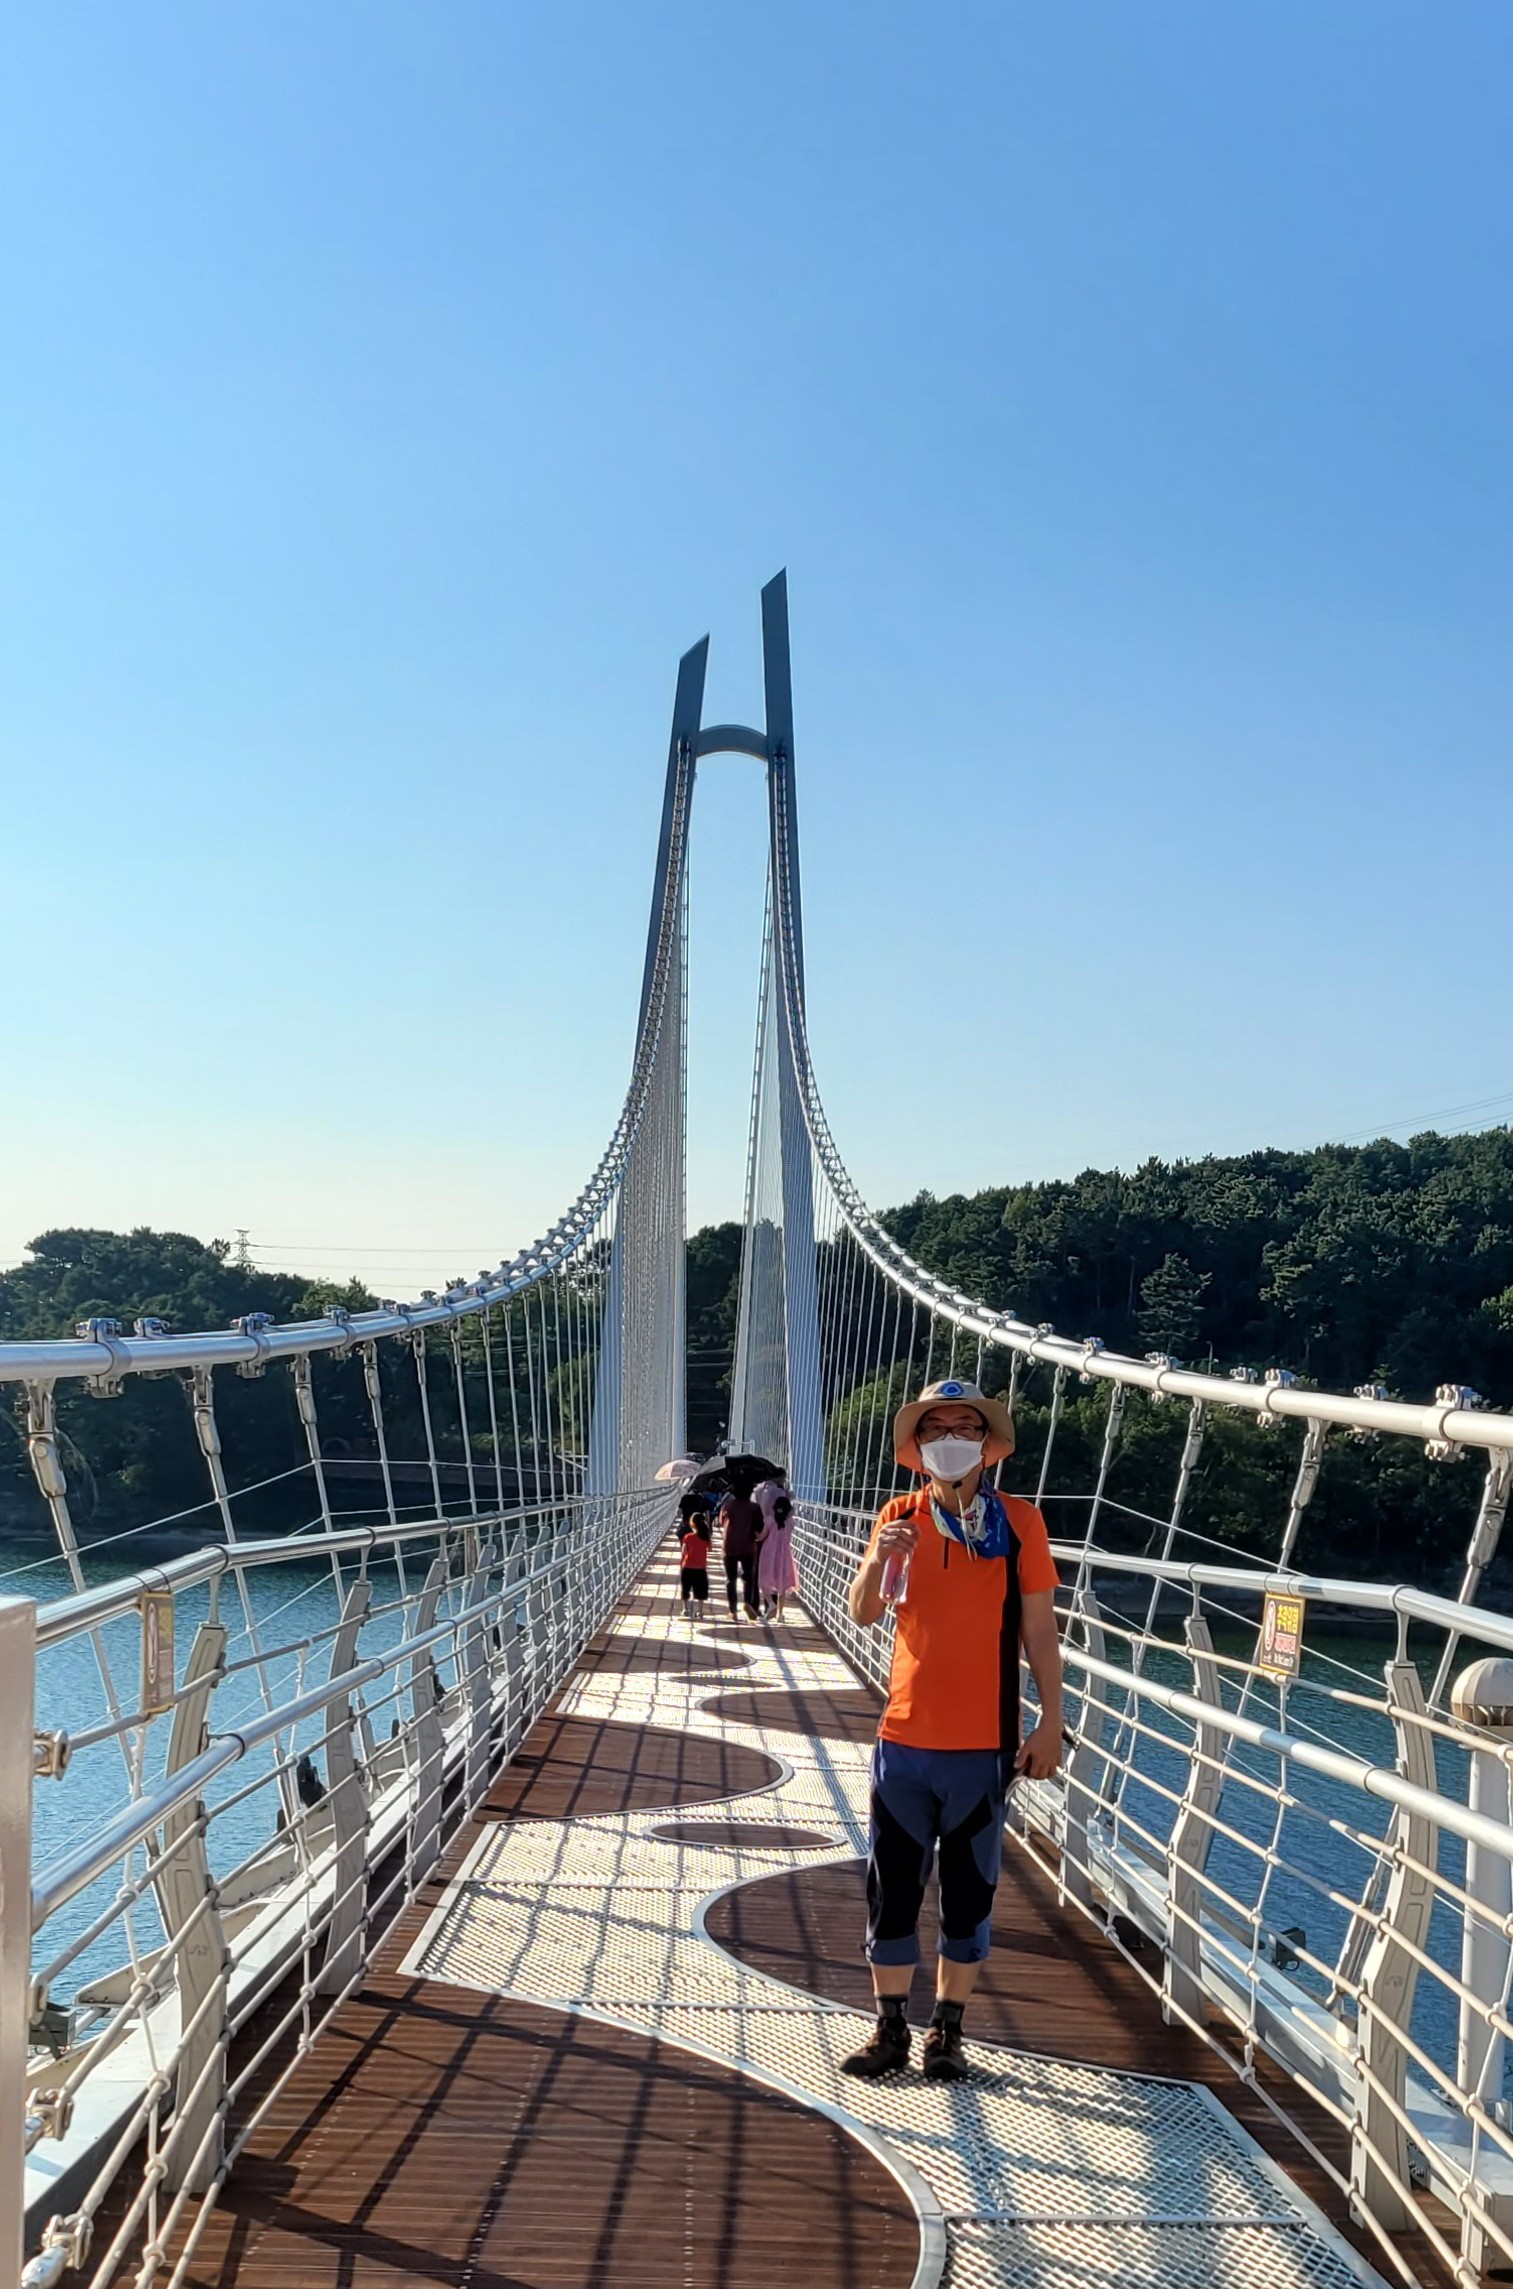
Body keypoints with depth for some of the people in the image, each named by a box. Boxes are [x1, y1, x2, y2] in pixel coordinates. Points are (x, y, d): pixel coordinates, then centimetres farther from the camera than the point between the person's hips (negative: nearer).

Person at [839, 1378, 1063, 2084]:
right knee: (892, 1887, 8)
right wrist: (878, 1559, -24)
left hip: (984, 1743, -2)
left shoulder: (1017, 1520, -3)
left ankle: (948, 2031, 23)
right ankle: (891, 2029, 22)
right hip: (904, 1736, 2)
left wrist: (1051, 1722, -3)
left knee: (969, 1891, 9)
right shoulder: (900, 1518, 2)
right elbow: (862, 1614, -4)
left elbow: (1039, 1630, 0)